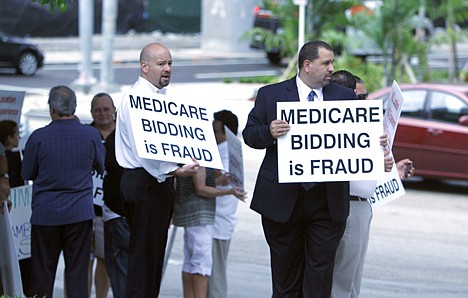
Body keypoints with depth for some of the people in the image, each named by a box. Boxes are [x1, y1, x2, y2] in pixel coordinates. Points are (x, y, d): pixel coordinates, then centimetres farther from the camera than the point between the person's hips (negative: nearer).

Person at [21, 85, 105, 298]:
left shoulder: (39, 137, -10)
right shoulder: (91, 135, -6)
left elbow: (27, 174, 1)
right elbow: (100, 168, 10)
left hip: (45, 214, -1)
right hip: (80, 212, 1)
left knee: (42, 273, 8)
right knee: (78, 272, 4)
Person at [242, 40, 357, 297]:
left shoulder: (345, 97, 8)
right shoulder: (270, 95, 4)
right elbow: (249, 134, 3)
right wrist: (269, 132, -18)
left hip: (327, 201, 1)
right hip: (283, 200, -1)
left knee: (320, 274, -2)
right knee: (286, 273, 8)